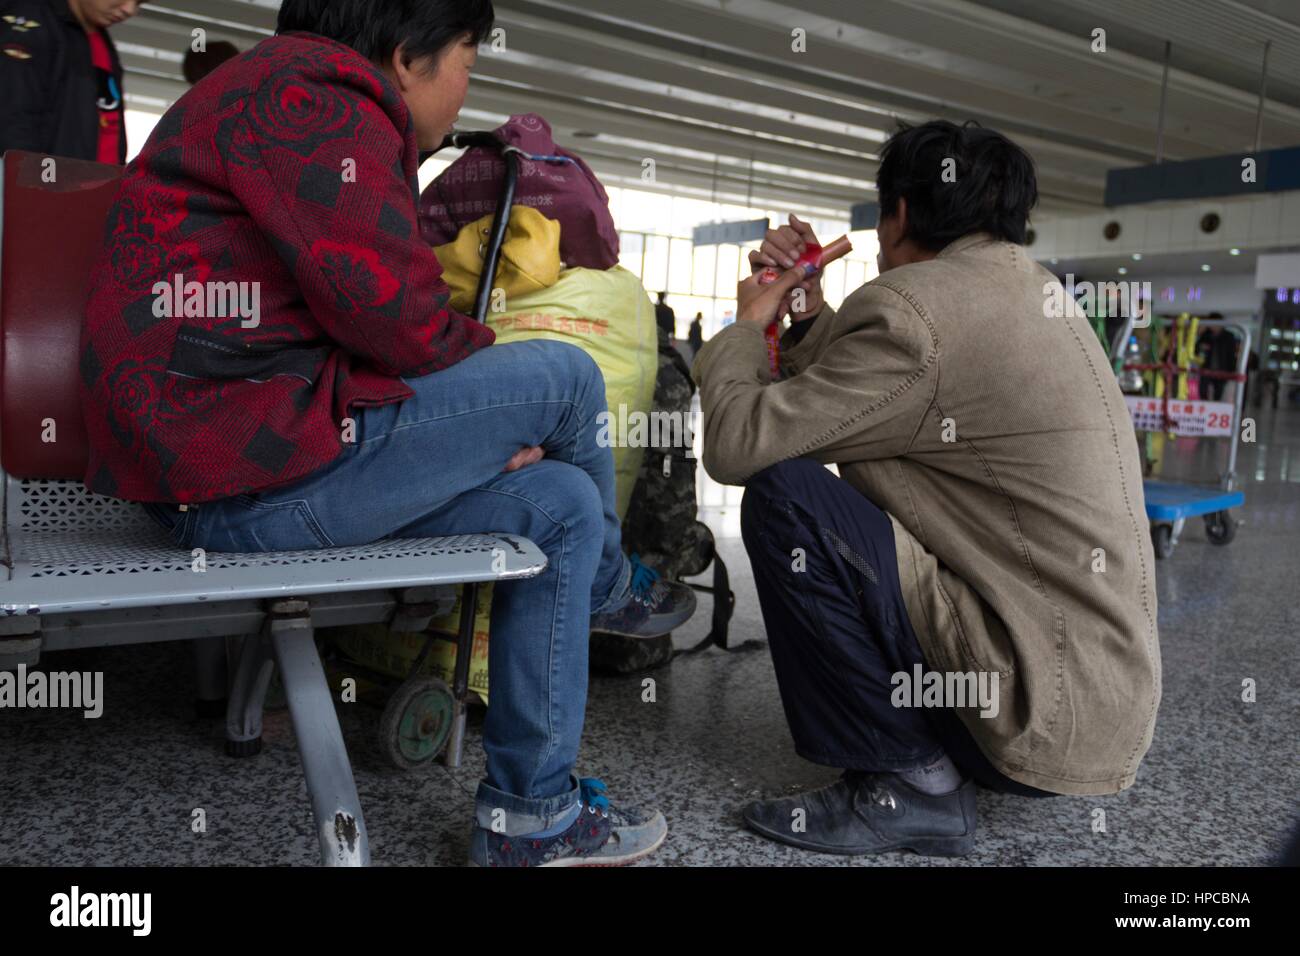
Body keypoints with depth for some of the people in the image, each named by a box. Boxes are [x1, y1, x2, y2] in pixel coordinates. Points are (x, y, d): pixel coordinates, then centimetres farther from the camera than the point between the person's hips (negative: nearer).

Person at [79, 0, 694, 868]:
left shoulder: (316, 103, 25)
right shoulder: (312, 93, -10)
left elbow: (363, 319, 19)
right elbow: (393, 317, -21)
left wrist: (481, 429, 8)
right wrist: (493, 359, 2)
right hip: (250, 465, -11)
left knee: (561, 507, 6)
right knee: (566, 378, -7)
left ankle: (530, 813, 13)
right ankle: (613, 587, 22)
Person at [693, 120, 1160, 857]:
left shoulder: (917, 305, -18)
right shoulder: (1026, 287, 12)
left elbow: (737, 445, -16)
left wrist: (750, 321, 1)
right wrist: (807, 309, 15)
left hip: (1042, 710, -10)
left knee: (781, 493, -16)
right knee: (861, 489, 21)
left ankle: (909, 782, -5)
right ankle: (929, 754, 16)